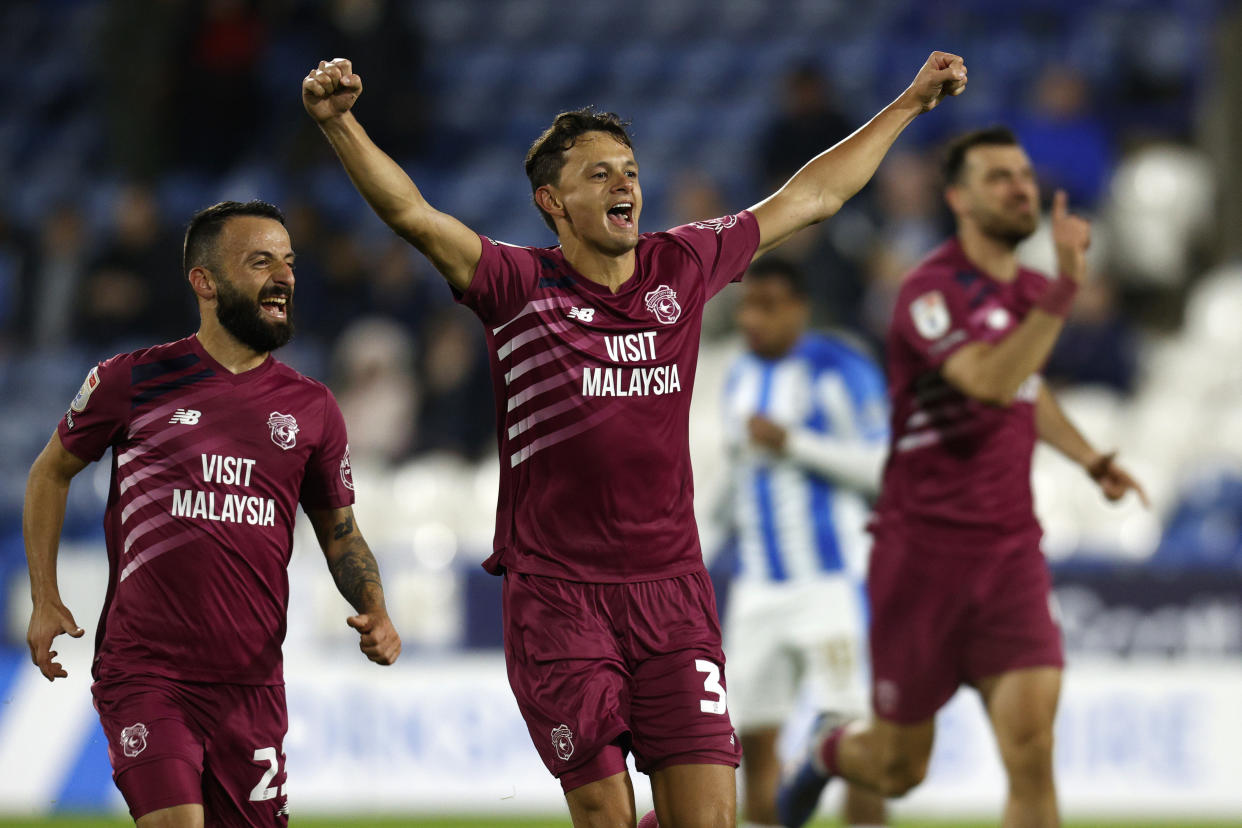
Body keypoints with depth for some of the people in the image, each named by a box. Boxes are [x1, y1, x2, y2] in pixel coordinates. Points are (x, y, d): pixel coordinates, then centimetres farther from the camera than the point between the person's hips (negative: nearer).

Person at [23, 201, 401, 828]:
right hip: (145, 675, -4)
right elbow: (51, 473, 15)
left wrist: (374, 611, -1)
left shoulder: (312, 409, 9)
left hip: (251, 682, 4)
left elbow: (340, 531, 19)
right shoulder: (134, 382, 1)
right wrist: (44, 599, 7)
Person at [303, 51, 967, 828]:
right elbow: (412, 213, -16)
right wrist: (340, 124, -32)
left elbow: (810, 197, 19)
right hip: (559, 596, -3)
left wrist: (910, 103, 25)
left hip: (673, 592, 3)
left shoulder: (681, 268, 8)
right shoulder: (520, 286, -2)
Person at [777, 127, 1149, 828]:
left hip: (1011, 553, 5)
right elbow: (993, 383, -33)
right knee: (898, 769, 9)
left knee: (1031, 752, -15)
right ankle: (830, 754, 47)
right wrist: (1065, 288, -38)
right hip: (926, 552, -5)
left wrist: (1091, 459, 18)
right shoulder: (933, 290, -15)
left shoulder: (1026, 290, 10)